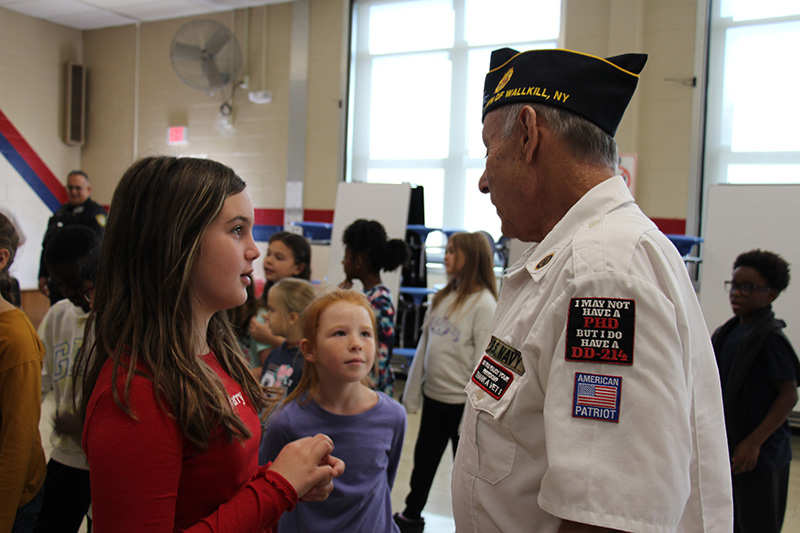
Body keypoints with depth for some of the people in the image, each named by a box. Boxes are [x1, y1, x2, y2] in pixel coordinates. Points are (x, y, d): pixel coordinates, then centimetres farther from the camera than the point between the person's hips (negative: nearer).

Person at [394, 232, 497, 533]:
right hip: (433, 396, 7)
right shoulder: (442, 298, 9)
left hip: (461, 402, -7)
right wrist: (412, 393, 12)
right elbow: (424, 345, 12)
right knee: (423, 459, 19)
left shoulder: (484, 304, -14)